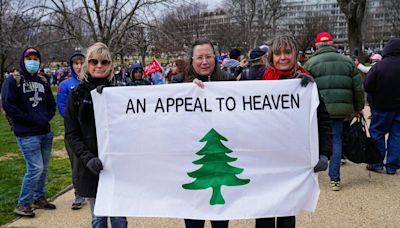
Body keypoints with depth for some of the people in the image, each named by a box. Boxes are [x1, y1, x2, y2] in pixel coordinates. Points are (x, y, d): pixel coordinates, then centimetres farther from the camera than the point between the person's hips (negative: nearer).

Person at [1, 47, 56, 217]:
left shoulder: (42, 82, 14)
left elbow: (51, 104, 20)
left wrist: (46, 117, 0)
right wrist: (32, 119, -14)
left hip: (45, 133, 6)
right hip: (27, 135, -6)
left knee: (43, 168, 12)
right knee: (35, 168, -9)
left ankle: (39, 199, 28)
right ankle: (22, 204, 7)